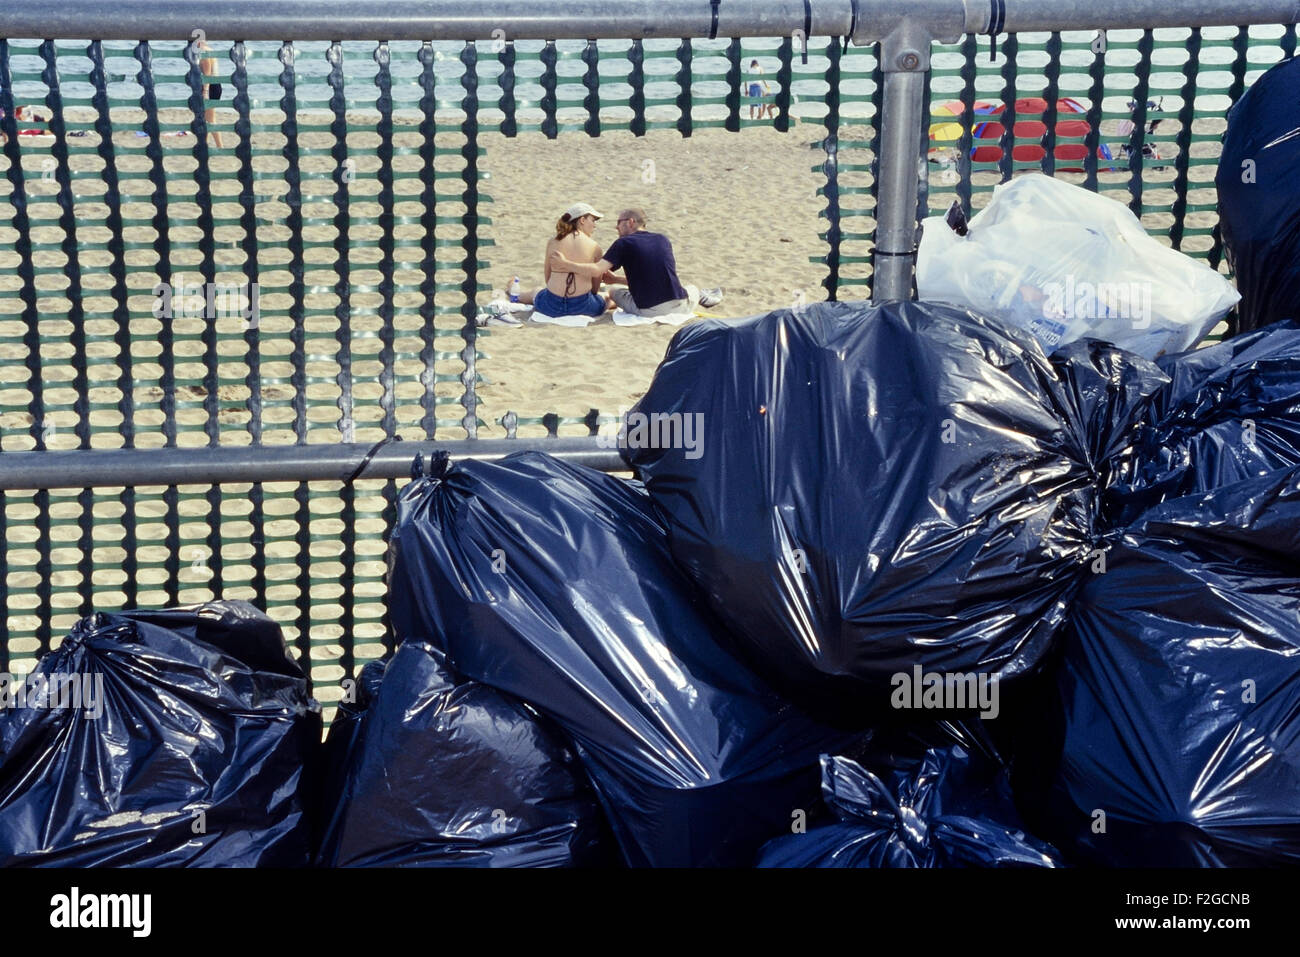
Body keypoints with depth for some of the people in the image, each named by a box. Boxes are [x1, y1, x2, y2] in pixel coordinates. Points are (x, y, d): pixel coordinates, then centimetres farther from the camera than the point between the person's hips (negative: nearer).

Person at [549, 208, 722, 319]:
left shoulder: (623, 243, -3)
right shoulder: (663, 239, 13)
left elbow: (596, 271, -14)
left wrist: (565, 264, -5)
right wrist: (615, 279, 26)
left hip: (648, 310, -6)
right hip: (680, 306, 6)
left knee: (614, 292, 26)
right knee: (691, 289, 40)